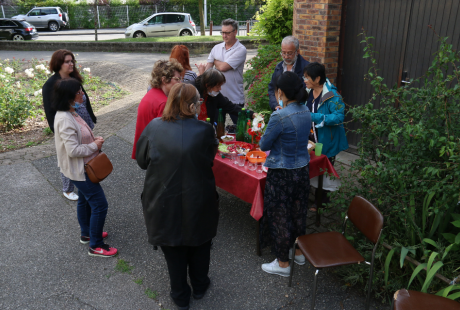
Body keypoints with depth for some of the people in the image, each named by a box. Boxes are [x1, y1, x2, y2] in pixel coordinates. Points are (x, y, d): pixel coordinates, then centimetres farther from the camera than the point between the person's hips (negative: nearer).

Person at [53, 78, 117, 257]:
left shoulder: (70, 113, 3)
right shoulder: (65, 120, -29)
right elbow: (73, 150, -30)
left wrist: (94, 141, -1)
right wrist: (94, 146, -17)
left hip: (83, 166, 11)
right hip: (79, 170, -11)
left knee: (85, 200, 24)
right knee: (100, 205, -3)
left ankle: (87, 234, 44)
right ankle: (95, 246, 11)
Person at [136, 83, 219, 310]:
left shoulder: (153, 127, -14)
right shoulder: (204, 130, -20)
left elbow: (141, 160, -1)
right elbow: (210, 158, -3)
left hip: (164, 203, 1)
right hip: (198, 202, -1)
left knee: (174, 250, 21)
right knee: (199, 245, 25)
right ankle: (199, 287, 47)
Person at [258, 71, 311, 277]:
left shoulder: (280, 117, -24)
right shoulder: (306, 112, -1)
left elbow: (264, 145, -13)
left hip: (282, 174, -7)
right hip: (302, 170, 8)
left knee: (279, 217, 9)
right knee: (298, 212, 23)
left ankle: (283, 263, 24)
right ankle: (299, 252, 41)